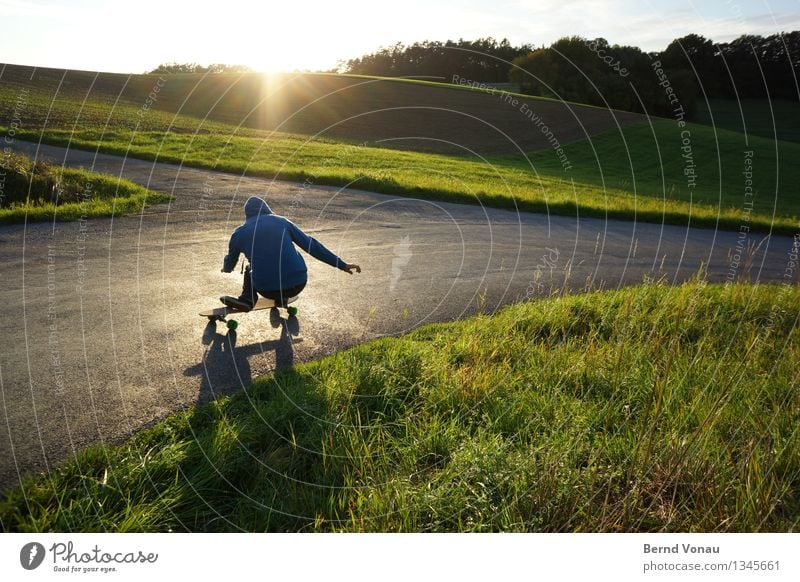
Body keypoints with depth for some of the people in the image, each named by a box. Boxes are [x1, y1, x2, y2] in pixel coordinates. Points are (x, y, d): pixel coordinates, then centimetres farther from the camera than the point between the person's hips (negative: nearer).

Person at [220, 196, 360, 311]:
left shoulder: (239, 232, 9)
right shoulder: (282, 221, 9)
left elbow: (229, 265, 25)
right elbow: (310, 244, 8)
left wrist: (226, 268, 51)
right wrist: (341, 264, 12)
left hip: (267, 290, -1)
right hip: (298, 285, 1)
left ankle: (247, 299, 7)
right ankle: (282, 298, 22)